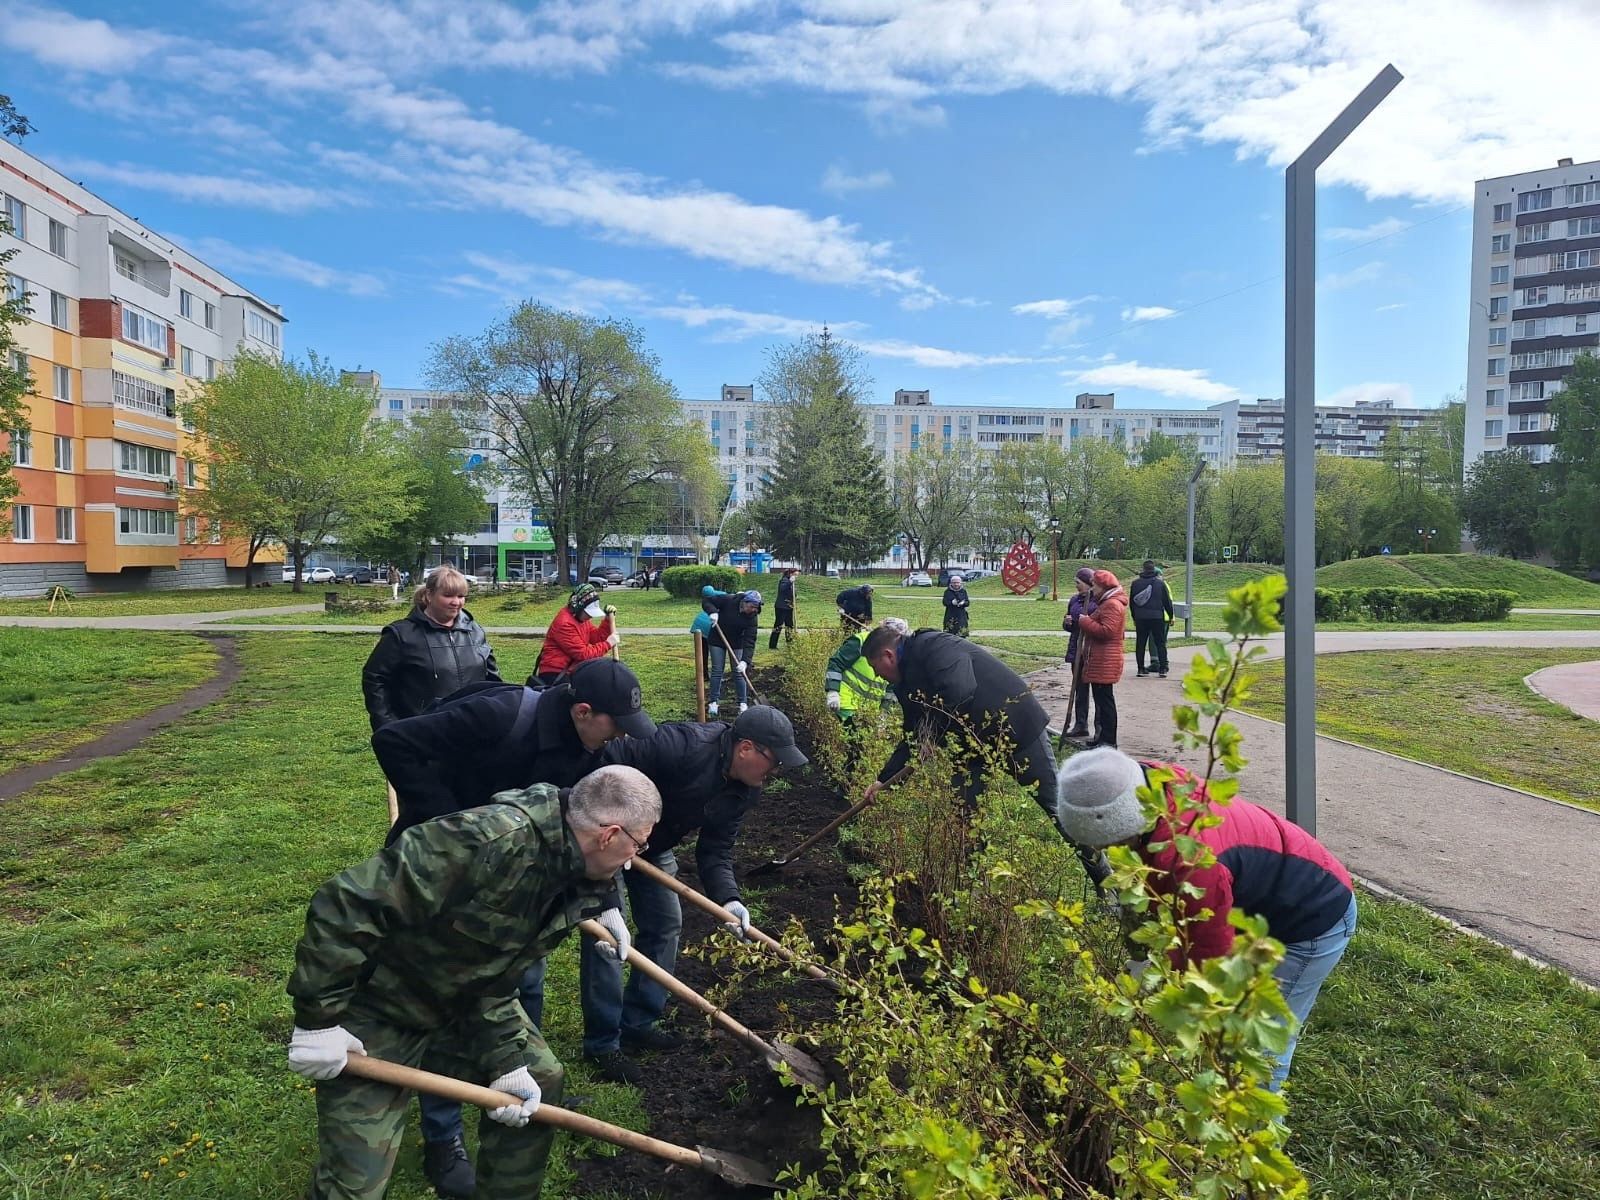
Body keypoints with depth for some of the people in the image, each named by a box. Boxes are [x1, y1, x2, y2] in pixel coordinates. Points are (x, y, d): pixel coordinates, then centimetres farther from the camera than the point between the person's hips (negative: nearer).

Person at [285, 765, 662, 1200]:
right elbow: (349, 903, -35)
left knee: (540, 1081, 10)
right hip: (375, 1009, -7)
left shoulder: (572, 877, -10)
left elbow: (496, 981, -4)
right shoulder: (490, 839, -38)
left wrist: (506, 1061, -13)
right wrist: (318, 1017, -28)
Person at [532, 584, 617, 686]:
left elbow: (597, 638, 10)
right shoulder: (564, 623, -19)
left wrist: (609, 619, 1)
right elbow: (583, 654, -20)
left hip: (571, 669, 9)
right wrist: (608, 644, -15)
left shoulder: (581, 617, 8)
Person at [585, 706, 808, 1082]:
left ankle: (638, 1024, 25)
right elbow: (607, 764, -33)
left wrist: (728, 899, -24)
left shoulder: (745, 789, -10)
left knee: (666, 924, 10)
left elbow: (715, 850, -8)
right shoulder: (681, 745, -36)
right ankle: (602, 1043, 6)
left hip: (652, 847, 8)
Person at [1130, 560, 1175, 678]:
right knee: (1160, 643, 6)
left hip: (1140, 618, 2)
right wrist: (1171, 616, 12)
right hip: (1158, 618, -1)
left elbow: (1131, 602, 9)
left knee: (1140, 643, 6)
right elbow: (1167, 602, 1)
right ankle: (1162, 669, 3)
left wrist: (1134, 617, 18)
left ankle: (1141, 669, 5)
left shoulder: (1135, 583, 3)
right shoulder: (1160, 583, -3)